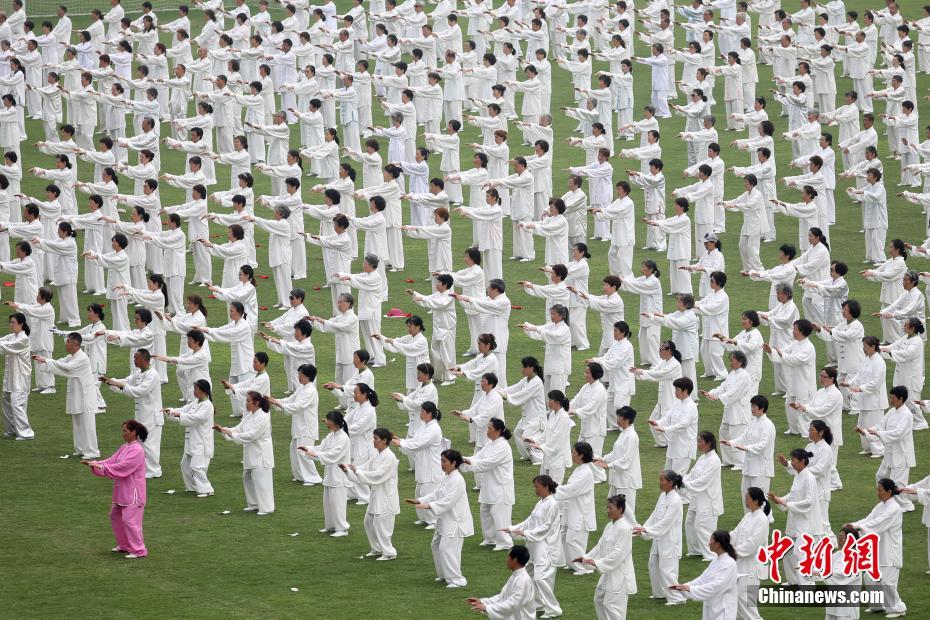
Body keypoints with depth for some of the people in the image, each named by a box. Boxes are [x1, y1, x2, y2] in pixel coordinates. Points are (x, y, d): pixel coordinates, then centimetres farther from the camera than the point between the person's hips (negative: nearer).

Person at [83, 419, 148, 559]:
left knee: (129, 520, -11)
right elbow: (112, 461, 8)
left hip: (133, 492, -10)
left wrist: (100, 466, -25)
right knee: (115, 516, 18)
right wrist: (94, 464, -6)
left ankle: (139, 550, -3)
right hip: (123, 490, 10)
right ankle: (124, 545, 30)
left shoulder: (137, 450, -20)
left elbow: (121, 467, -26)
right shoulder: (124, 447, 11)